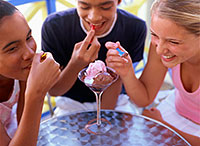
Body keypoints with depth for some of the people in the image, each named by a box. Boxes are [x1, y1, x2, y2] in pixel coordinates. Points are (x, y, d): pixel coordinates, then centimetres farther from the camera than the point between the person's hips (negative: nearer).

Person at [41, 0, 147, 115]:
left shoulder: (135, 28, -18)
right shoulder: (53, 26, -21)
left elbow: (115, 82, -9)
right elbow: (53, 90, -15)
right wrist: (75, 65, -33)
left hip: (116, 101, 3)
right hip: (73, 103, -2)